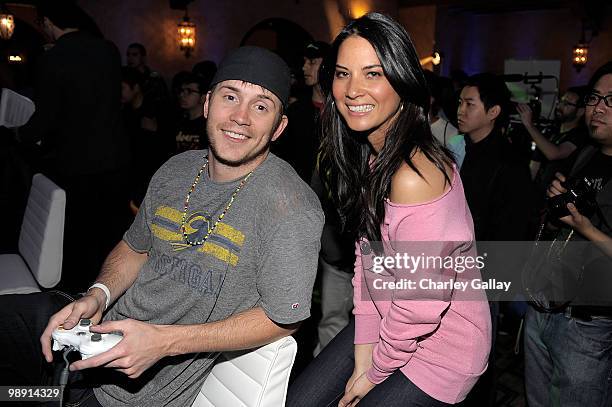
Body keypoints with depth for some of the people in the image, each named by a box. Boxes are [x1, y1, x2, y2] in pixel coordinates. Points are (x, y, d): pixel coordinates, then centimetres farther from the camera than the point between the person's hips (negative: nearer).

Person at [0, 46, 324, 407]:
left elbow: (284, 319, -19)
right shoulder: (176, 170, 1)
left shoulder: (292, 207, -21)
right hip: (108, 324, 6)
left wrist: (165, 341, -24)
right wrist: (98, 296, -8)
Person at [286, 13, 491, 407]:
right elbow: (366, 259, 1)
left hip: (442, 344, -7)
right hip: (387, 324, 7)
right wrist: (362, 353, -2)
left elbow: (422, 305, -27)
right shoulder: (366, 153, -2)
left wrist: (374, 372, -9)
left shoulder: (414, 176, -31)